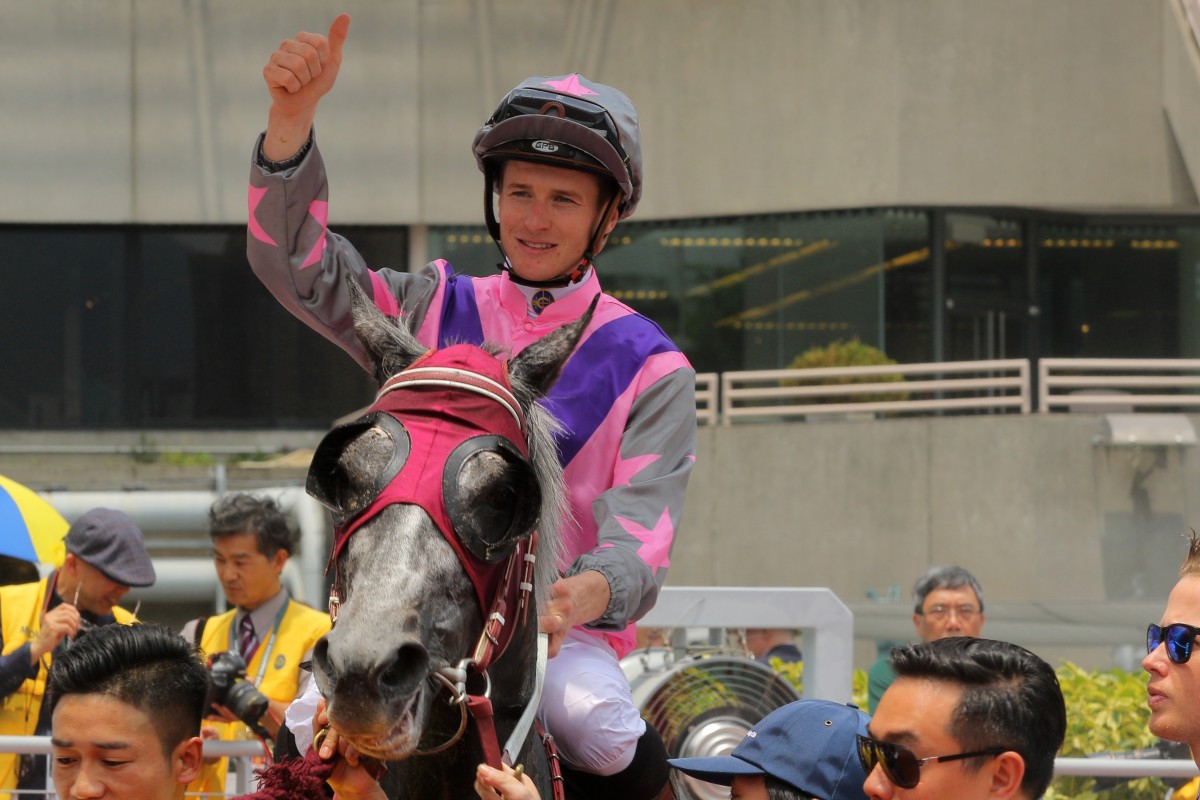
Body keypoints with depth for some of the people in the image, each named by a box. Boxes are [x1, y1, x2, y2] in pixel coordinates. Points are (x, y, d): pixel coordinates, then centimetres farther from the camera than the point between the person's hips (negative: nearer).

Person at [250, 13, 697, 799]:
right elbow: (293, 260, 0)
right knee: (310, 733, -24)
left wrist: (585, 594, -33)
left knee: (590, 720, -34)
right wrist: (293, 115, -17)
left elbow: (641, 539, -9)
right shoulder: (435, 313, 10)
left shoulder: (650, 366, 1)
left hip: (566, 625, -2)